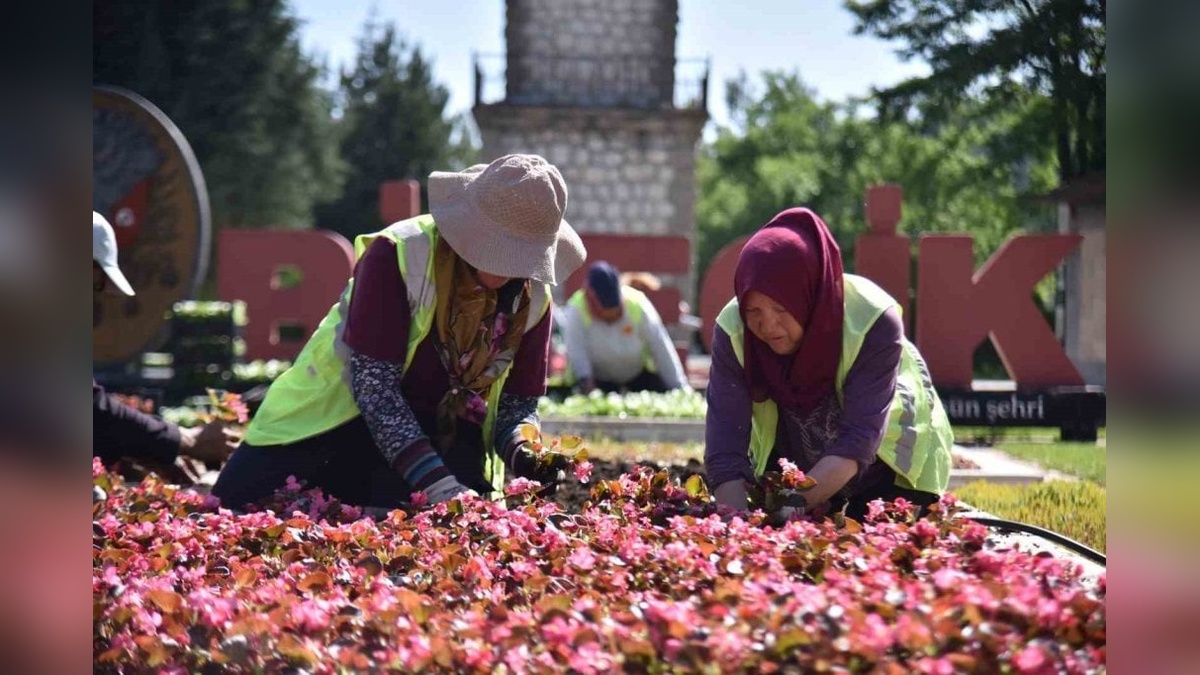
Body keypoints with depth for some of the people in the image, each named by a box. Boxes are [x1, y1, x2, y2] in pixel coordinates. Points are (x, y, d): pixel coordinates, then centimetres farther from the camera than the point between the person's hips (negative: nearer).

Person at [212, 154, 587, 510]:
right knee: (232, 507, -13)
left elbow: (519, 401, 2)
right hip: (347, 412, -3)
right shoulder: (396, 254, -22)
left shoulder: (532, 297, -7)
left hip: (447, 435, 3)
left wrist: (521, 451, -24)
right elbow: (372, 383, -27)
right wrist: (438, 484, -36)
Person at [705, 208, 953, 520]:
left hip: (893, 460, -2)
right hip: (792, 462, 2)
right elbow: (725, 448, -32)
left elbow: (859, 439, -38)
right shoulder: (732, 330, -27)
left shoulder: (873, 321, -35)